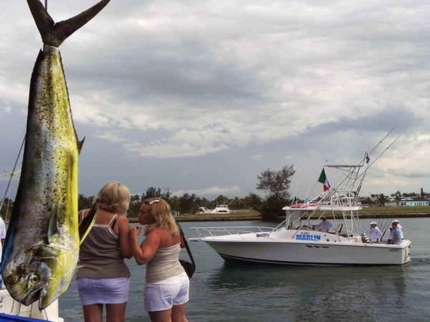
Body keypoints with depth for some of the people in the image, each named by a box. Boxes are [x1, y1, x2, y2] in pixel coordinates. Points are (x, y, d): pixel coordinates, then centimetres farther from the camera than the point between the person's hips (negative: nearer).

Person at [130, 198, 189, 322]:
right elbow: (182, 244, 27)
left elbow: (141, 259, -30)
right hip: (182, 278, 9)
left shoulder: (155, 233, -20)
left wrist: (134, 237, -21)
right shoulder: (173, 230, 5)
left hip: (161, 285, -9)